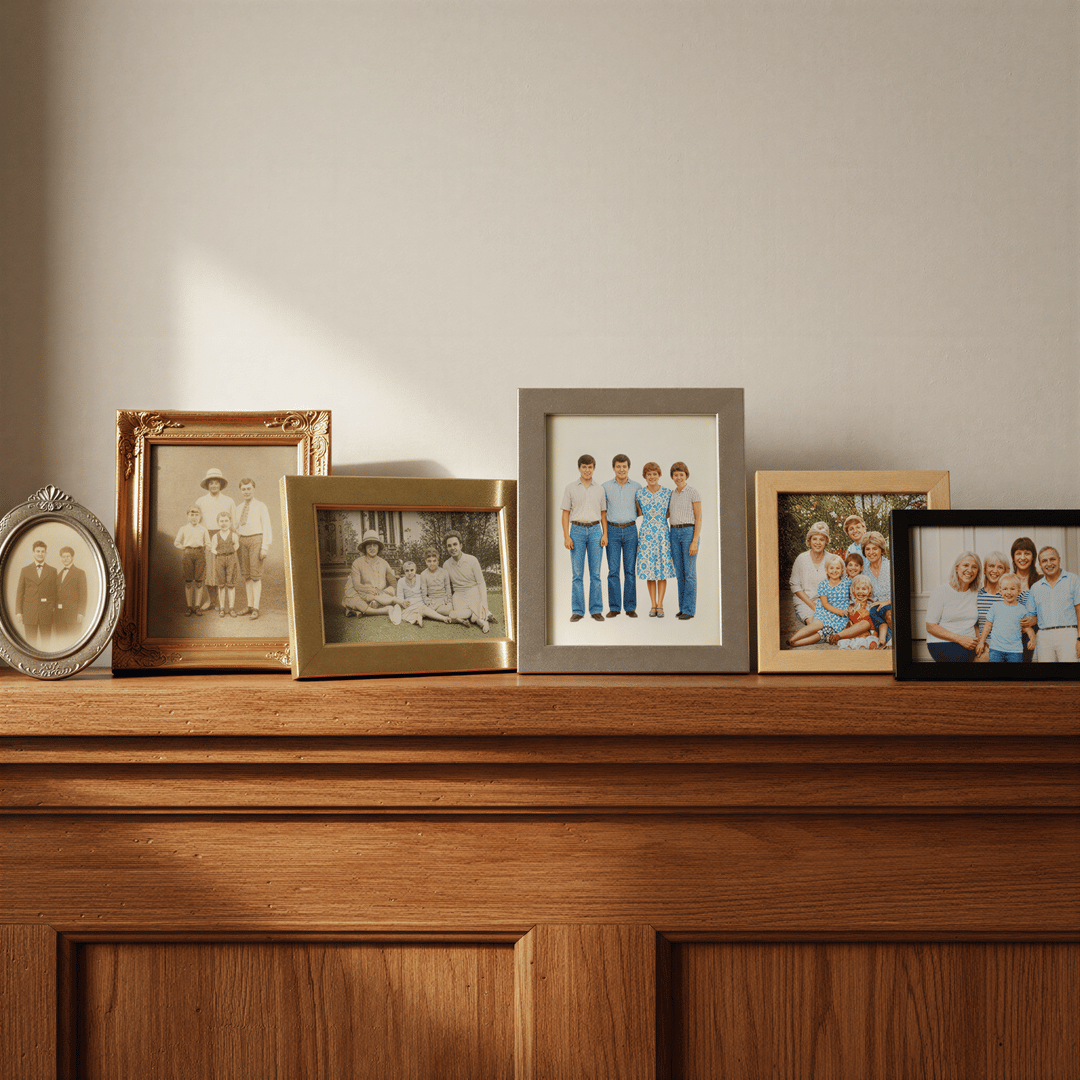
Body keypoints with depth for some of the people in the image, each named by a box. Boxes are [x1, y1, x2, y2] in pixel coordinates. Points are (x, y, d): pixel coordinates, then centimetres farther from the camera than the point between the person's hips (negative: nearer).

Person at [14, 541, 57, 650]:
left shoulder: (52, 571, 8)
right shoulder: (25, 570, 9)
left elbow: (55, 592, 7)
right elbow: (19, 592, 8)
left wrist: (54, 611, 0)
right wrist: (18, 612, 1)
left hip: (46, 613, 0)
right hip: (29, 613, 0)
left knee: (46, 643, 2)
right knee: (31, 644, -1)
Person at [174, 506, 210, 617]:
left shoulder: (203, 529, 11)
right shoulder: (184, 529, 10)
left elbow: (208, 543, 17)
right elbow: (176, 543, 15)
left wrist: (204, 548, 2)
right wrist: (184, 548, 4)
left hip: (200, 553, 0)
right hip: (187, 553, 0)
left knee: (199, 581, -1)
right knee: (188, 582, 0)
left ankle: (197, 606, 6)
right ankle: (189, 606, 6)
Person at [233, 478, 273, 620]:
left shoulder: (261, 507, -2)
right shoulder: (239, 508, 14)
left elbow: (267, 528, -6)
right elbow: (237, 528, 19)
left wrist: (265, 548, -14)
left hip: (256, 540, -5)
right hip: (242, 541, 5)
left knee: (255, 574, -8)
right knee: (246, 575, 5)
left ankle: (256, 608, -7)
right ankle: (250, 605, 12)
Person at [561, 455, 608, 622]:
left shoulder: (600, 489, 9)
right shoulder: (570, 488, 3)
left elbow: (603, 514, 12)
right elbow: (565, 514, 2)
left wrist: (605, 535, -1)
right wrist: (566, 537, -7)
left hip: (595, 530, 1)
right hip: (577, 530, -1)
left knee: (595, 573, 0)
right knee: (577, 573, -2)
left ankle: (596, 610, 6)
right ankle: (577, 611, 2)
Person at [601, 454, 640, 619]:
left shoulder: (636, 487, 3)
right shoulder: (606, 486, 1)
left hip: (630, 530, 0)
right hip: (612, 531, 0)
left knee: (630, 570, 1)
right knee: (613, 570, -3)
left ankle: (630, 608, 6)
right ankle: (614, 608, 3)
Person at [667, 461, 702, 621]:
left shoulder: (694, 493, -6)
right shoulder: (672, 495, 13)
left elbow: (698, 518, -9)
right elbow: (666, 515, 22)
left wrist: (695, 542, -16)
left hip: (689, 532, -6)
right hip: (675, 534, 6)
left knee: (689, 573, -5)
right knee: (679, 573, 7)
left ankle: (689, 609, -1)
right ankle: (683, 607, 14)